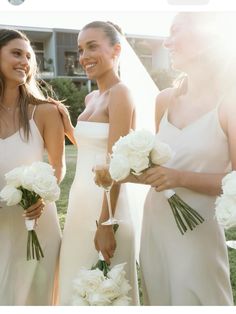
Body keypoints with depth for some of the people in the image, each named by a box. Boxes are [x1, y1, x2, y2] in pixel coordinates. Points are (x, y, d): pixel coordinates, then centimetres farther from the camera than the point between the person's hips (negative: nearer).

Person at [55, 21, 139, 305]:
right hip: (81, 201, 8)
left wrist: (105, 224, -20)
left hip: (104, 204, -8)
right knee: (77, 286, 19)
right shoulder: (91, 98, 12)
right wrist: (66, 123, 10)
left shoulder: (120, 93, -13)